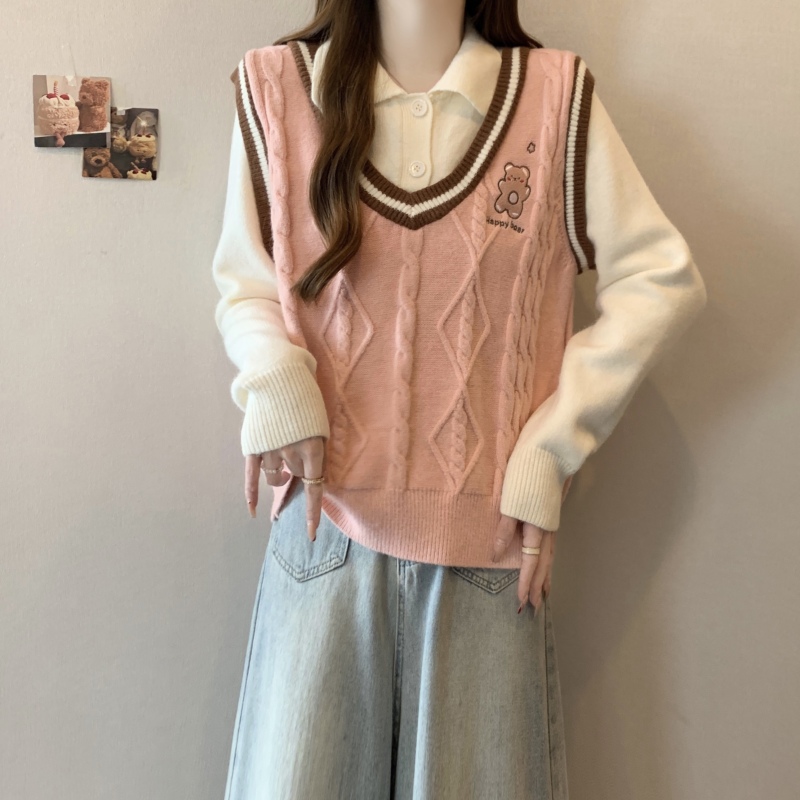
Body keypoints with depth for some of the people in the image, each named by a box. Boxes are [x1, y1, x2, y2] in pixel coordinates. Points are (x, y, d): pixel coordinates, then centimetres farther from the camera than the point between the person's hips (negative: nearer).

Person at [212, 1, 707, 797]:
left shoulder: (556, 94, 2)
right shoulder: (277, 86, 3)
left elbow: (662, 277, 2)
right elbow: (244, 283, 9)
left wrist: (552, 447, -4)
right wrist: (275, 383, -12)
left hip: (488, 533, 0)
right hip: (328, 519, 1)